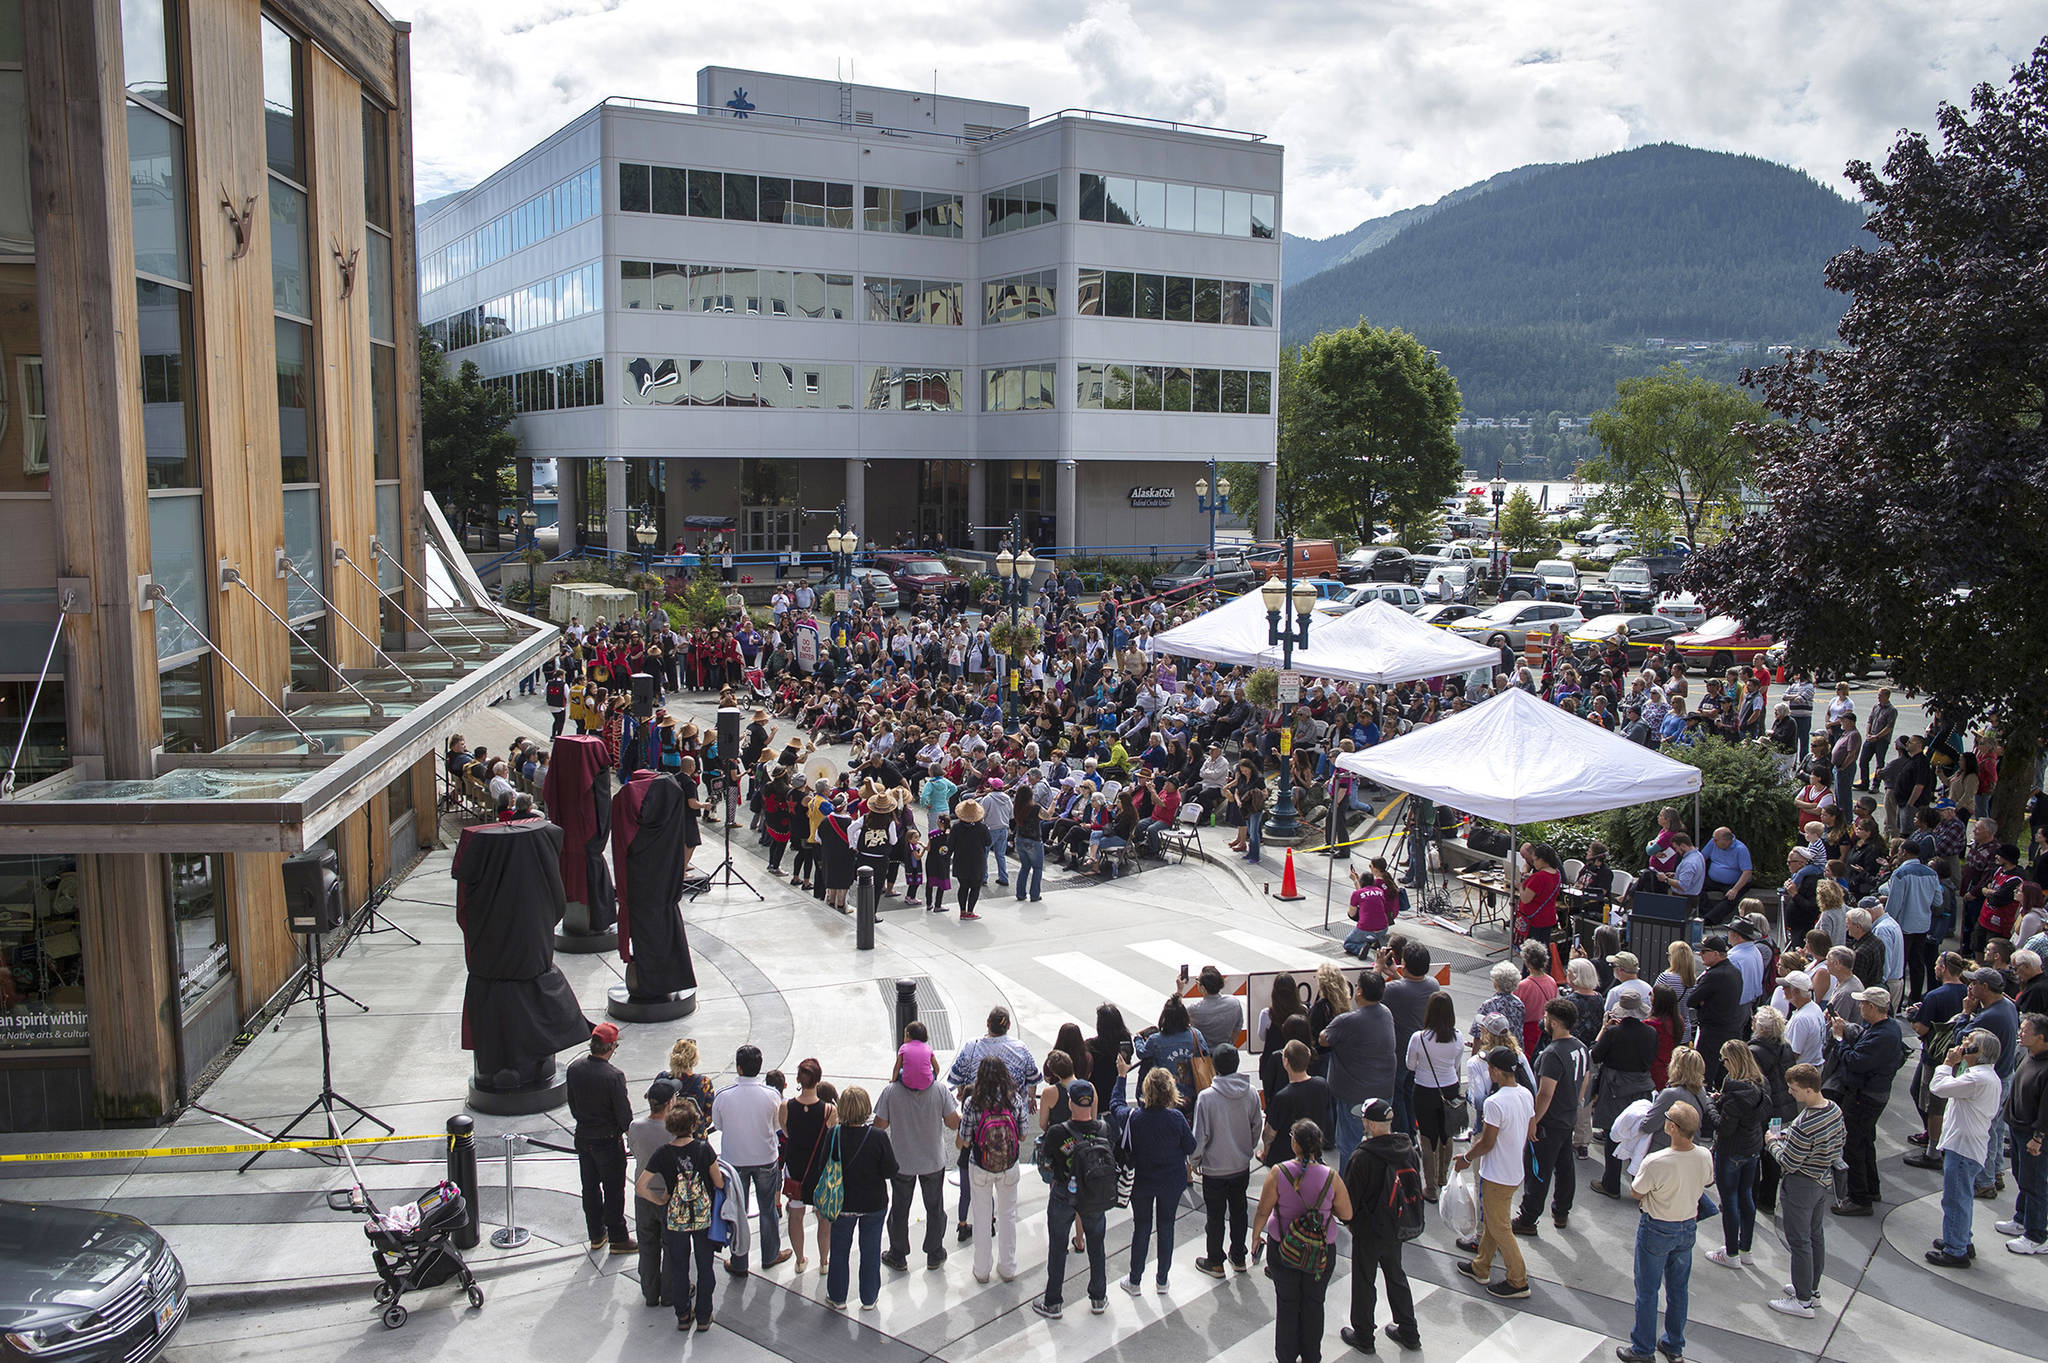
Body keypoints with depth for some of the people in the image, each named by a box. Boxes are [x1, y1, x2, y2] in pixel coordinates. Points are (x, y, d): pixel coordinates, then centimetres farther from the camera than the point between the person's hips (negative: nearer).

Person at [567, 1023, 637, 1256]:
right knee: (614, 1191, 8)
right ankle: (618, 1239, 19)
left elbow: (572, 1104, 7)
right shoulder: (613, 1076, -26)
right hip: (608, 1140, -6)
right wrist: (631, 1135, -1)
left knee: (590, 1188, 19)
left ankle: (596, 1235, 32)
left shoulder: (575, 1068, -7)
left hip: (583, 1138, 6)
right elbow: (623, 1113, -18)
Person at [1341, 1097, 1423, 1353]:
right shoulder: (1407, 1148, -8)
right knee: (1396, 1277, 23)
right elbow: (1416, 1186, 5)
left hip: (1368, 1231, -6)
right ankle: (1408, 1333, 33)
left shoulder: (1362, 1157, -28)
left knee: (1364, 1283, 11)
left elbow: (1349, 1197, -18)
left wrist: (1350, 1220, 2)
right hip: (1396, 1228, 6)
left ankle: (1363, 1337, 25)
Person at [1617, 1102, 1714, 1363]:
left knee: (1647, 1290, 12)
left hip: (1657, 1230, -5)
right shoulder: (1705, 1157, -16)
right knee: (1678, 1288, 22)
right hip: (1689, 1228, 5)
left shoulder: (1655, 1162, -32)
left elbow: (1637, 1193, -16)